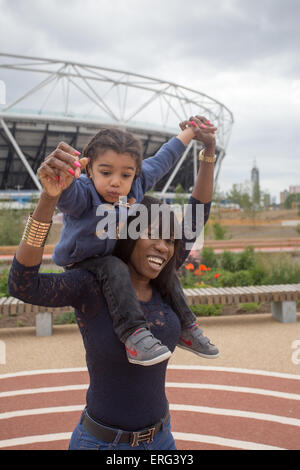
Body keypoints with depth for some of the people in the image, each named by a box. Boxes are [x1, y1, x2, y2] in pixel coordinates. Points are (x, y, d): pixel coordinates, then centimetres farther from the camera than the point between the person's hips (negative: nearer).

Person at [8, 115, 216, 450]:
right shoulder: (90, 285, -19)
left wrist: (209, 152, -5)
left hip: (159, 438, 5)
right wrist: (49, 196, -45)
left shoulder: (157, 279, -4)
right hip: (101, 442, -5)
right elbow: (23, 284, -37)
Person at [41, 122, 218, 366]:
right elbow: (69, 195, -57)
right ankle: (133, 334, -33)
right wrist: (57, 186, -82)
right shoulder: (82, 194, -33)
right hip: (80, 262, -6)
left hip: (119, 255, 6)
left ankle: (187, 329, 15)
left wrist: (191, 130, 10)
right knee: (115, 270, -34)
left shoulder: (138, 183, -15)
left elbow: (163, 159, -2)